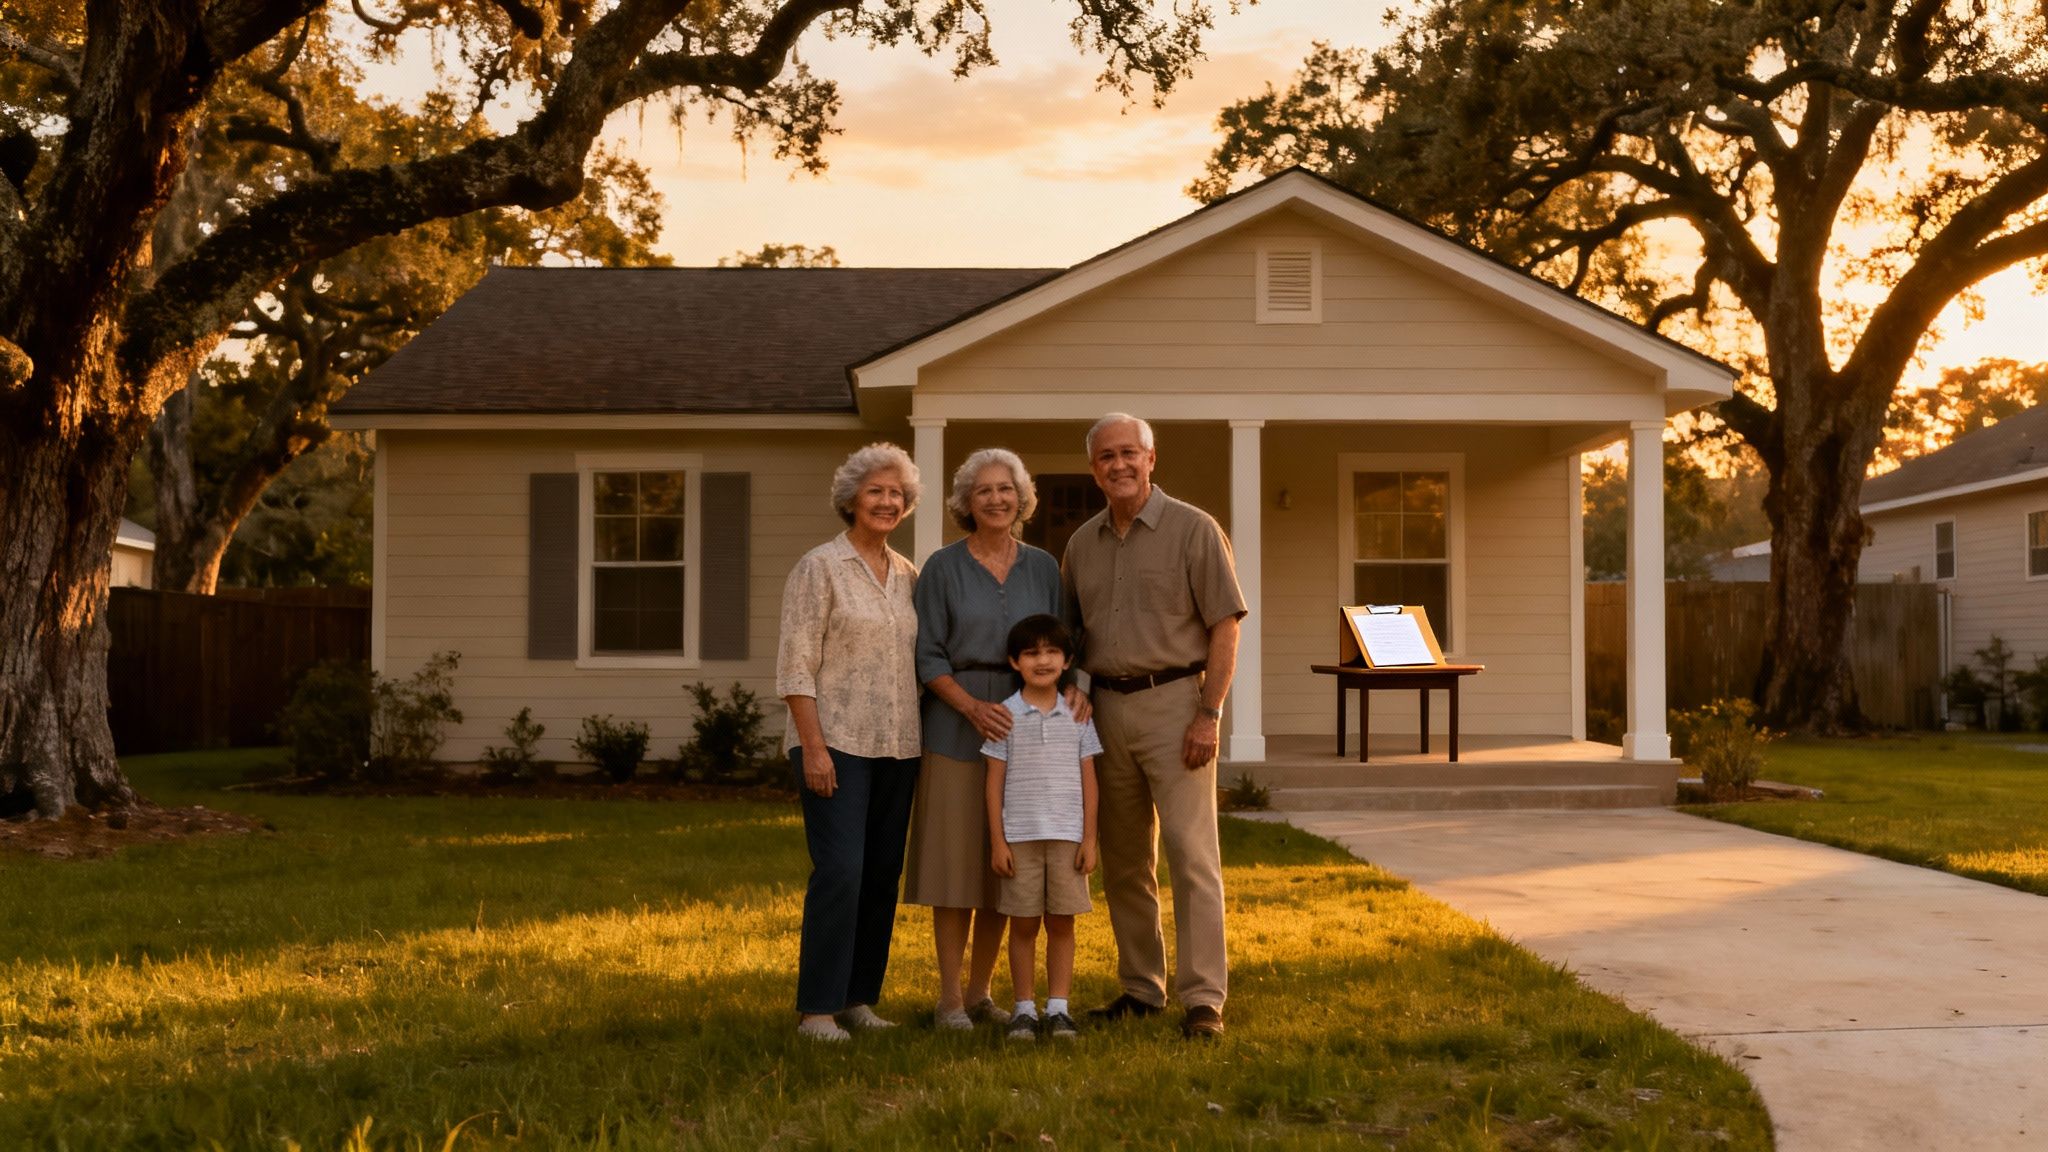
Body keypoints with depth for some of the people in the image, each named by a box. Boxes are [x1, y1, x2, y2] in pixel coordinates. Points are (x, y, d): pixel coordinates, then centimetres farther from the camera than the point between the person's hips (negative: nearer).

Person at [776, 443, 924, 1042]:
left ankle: (860, 998, 17)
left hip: (896, 746, 6)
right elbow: (796, 664, -9)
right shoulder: (819, 567, -4)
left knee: (883, 875, 7)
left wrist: (922, 740, 11)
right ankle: (817, 1009, -5)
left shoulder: (907, 575, 13)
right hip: (837, 743, -6)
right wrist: (813, 746, -16)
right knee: (840, 871, -12)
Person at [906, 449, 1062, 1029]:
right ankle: (949, 997, 7)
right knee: (955, 860, -1)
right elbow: (927, 655, -5)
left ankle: (980, 991, 19)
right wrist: (974, 707, -18)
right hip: (956, 724, -3)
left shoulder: (1042, 567, 8)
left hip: (1022, 724, 3)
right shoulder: (943, 567, -1)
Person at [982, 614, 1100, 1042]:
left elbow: (1088, 779, 7)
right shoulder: (1006, 715, 1)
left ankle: (1058, 1008, 11)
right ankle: (1025, 1008, 11)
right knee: (1023, 924, 4)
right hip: (1020, 836, -1)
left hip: (1067, 835, 1)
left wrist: (1089, 838, 2)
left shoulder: (1077, 715, 5)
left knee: (1061, 922, 4)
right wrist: (997, 841, -3)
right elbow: (995, 781, 1)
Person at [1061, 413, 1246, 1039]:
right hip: (1105, 707, 6)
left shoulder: (1193, 530, -4)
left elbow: (1225, 628, -7)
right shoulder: (1082, 543, 12)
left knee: (1192, 854, -9)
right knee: (1123, 862, 11)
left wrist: (1208, 714, -14)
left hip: (1173, 703, -5)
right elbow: (1070, 633, 20)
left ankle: (1203, 999, -6)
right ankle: (1140, 987, 22)